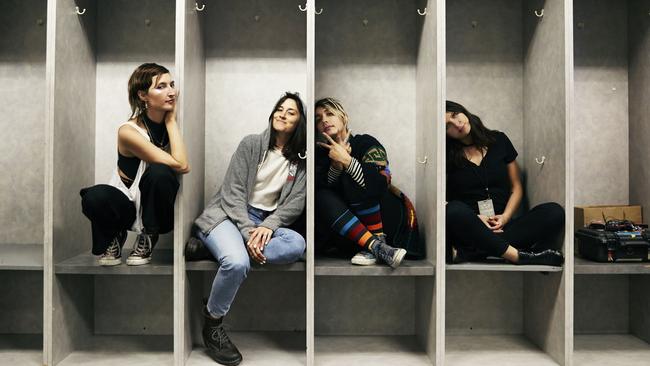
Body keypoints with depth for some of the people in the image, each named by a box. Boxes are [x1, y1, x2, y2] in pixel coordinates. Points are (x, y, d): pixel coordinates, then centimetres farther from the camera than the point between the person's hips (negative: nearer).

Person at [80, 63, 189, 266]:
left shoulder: (172, 124, -8)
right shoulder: (129, 132, -21)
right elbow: (181, 165, -28)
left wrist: (171, 120, -13)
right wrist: (171, 119, -21)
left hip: (158, 211, 2)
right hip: (128, 206, -2)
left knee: (159, 172, -31)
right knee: (94, 197, -35)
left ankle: (147, 239, -6)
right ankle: (114, 237, 2)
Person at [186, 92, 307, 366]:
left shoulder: (299, 163, 8)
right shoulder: (251, 144, -1)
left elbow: (295, 203, -1)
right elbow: (232, 192, -8)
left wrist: (268, 226, -21)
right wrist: (248, 233, -22)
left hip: (264, 221, 4)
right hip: (228, 214, -3)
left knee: (297, 245, -29)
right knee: (238, 262, -36)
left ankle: (213, 247, -23)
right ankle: (212, 324, -8)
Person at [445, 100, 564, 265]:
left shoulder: (499, 140, 12)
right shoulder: (448, 155, 4)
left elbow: (516, 187, 15)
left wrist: (505, 217, -3)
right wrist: (475, 219, -15)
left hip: (503, 226, 4)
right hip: (469, 229, -3)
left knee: (554, 212, -23)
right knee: (455, 210, -36)